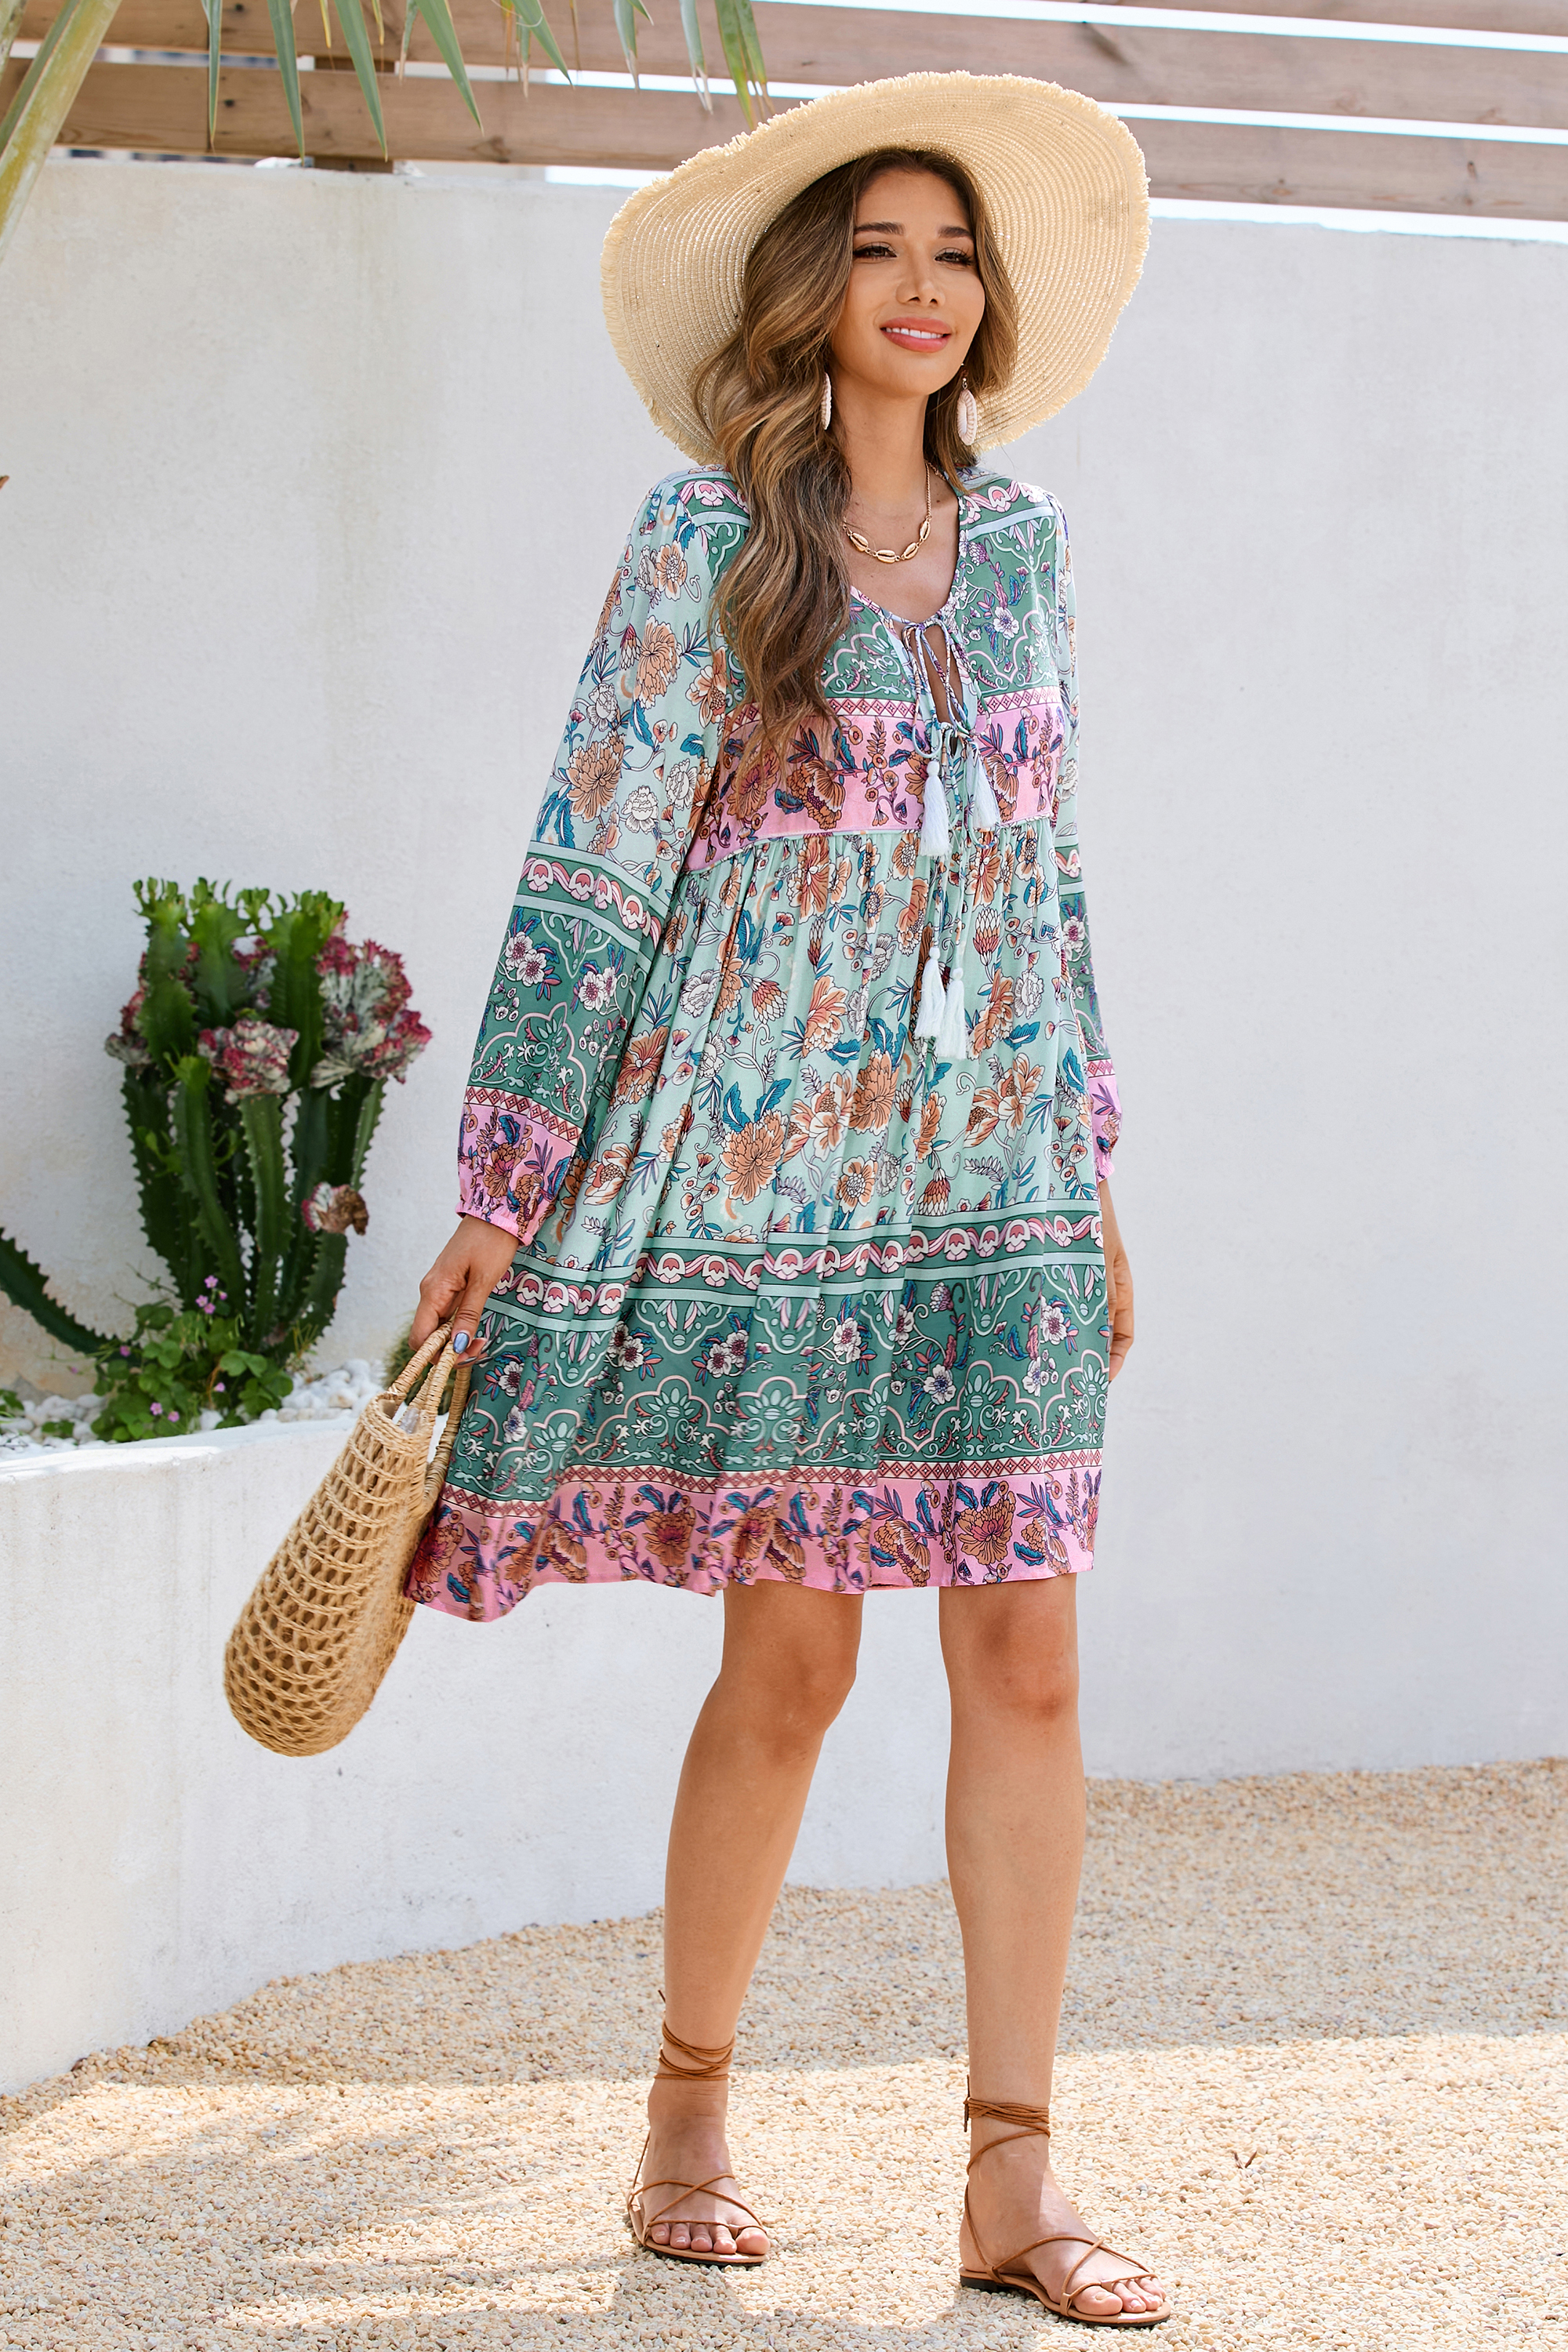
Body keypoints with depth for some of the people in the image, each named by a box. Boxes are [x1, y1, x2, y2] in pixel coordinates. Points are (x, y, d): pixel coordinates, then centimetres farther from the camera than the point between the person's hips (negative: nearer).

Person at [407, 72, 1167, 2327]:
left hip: (989, 1181, 4)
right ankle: (690, 2114, 20)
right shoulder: (706, 538, -2)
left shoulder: (1018, 540, 12)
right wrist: (506, 1191, -7)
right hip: (765, 1159, -4)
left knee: (1025, 1660, 0)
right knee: (790, 1658, 0)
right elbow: (592, 862, -4)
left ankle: (1013, 2173, 6)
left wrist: (1092, 1174, 16)